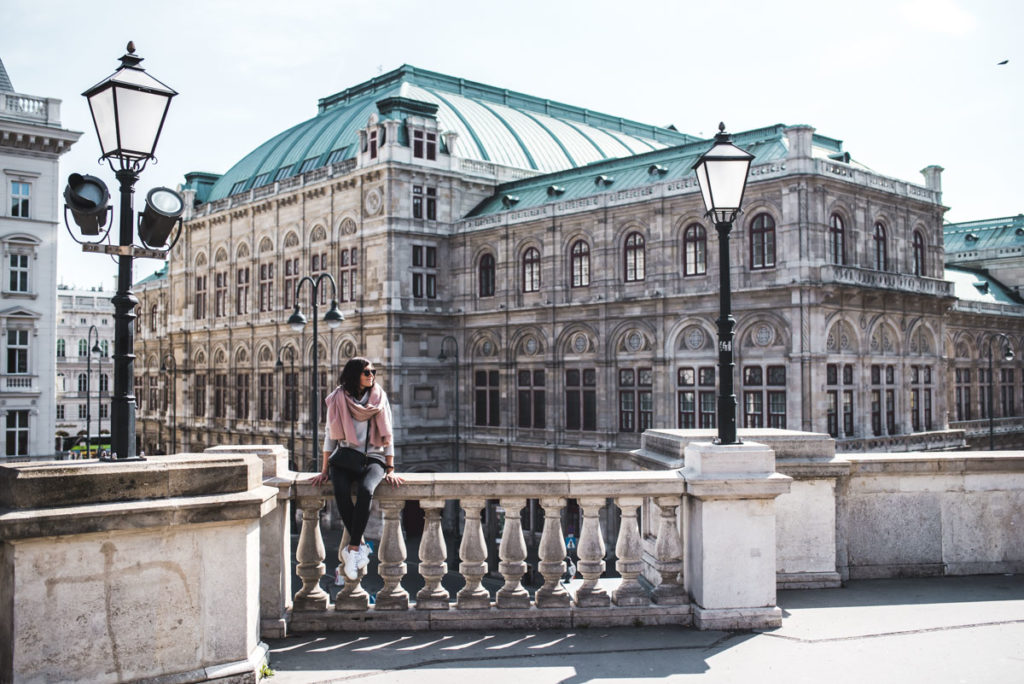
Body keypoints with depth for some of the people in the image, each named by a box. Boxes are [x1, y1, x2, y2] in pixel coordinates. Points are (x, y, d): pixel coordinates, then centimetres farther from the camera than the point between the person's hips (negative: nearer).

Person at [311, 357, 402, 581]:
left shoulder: (380, 398, 3)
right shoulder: (338, 399, 2)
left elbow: (387, 436, 4)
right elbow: (330, 436, 6)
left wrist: (390, 469, -3)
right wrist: (325, 470, 2)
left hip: (373, 458, 0)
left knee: (365, 490, -34)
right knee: (341, 491, -33)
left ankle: (352, 549, -27)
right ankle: (361, 546, -22)